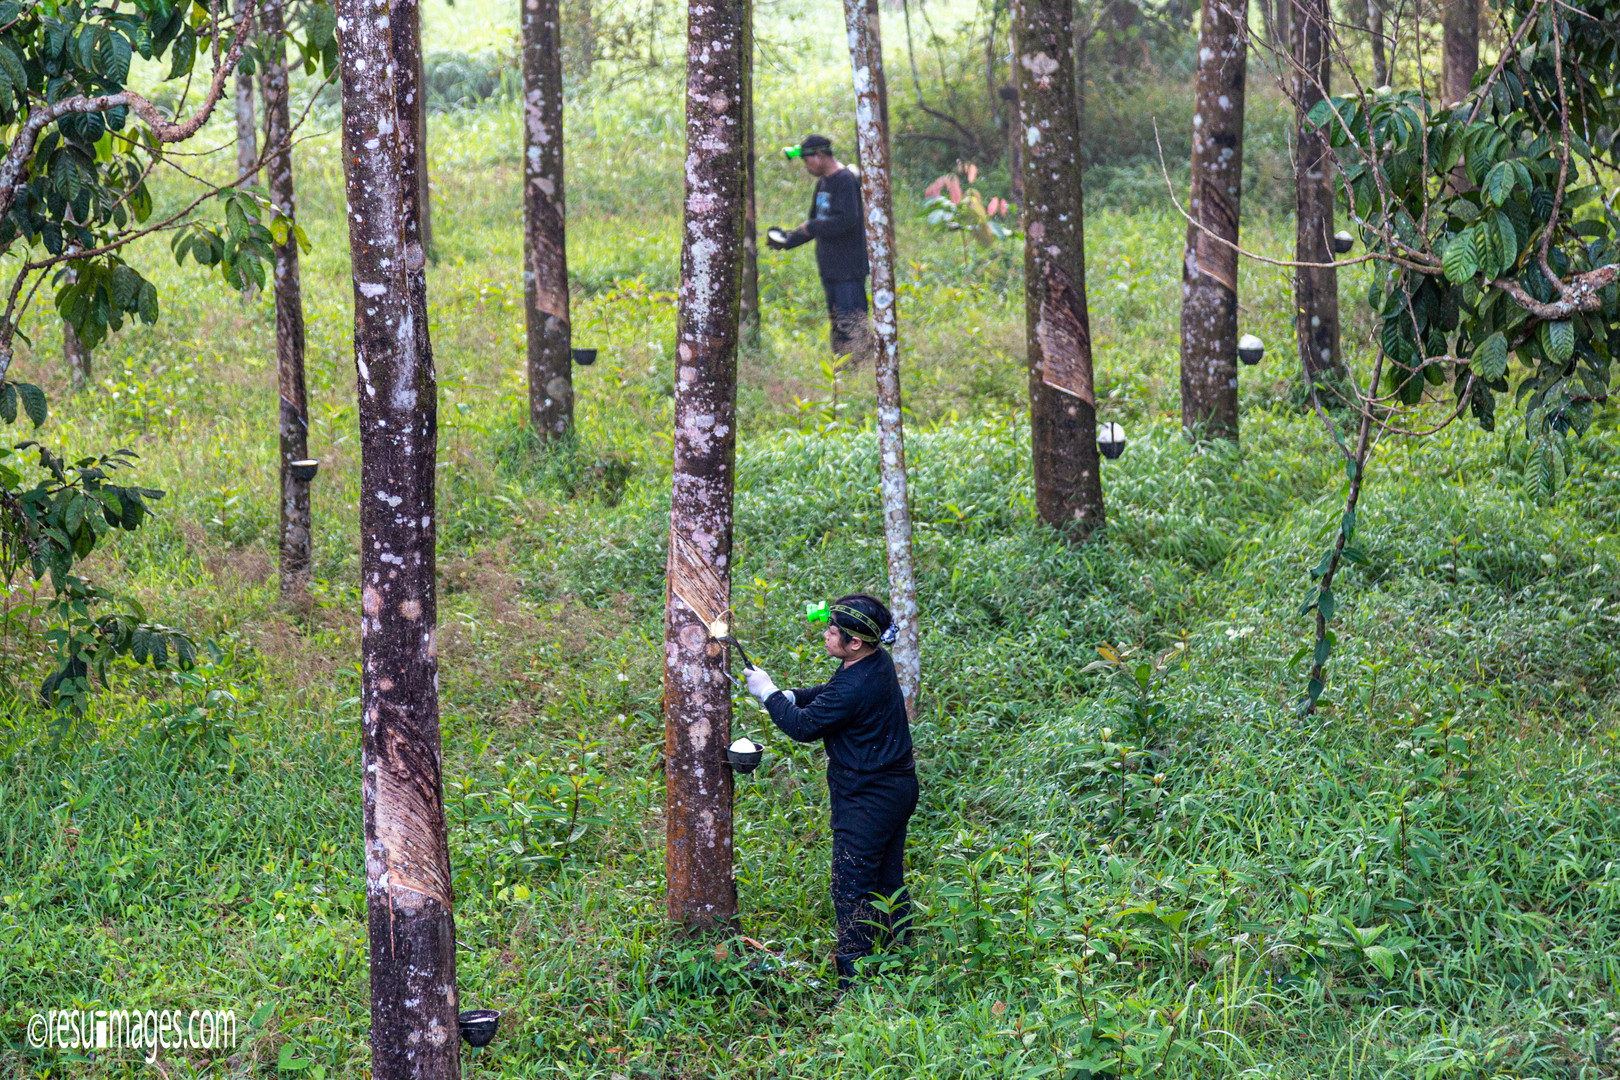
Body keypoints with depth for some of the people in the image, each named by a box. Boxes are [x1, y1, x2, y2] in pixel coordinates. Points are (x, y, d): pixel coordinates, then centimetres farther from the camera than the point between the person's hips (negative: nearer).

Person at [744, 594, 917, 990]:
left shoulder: (858, 686, -27)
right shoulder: (877, 662, 3)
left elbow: (803, 727, -18)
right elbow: (830, 695, 20)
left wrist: (768, 693, -5)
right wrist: (789, 696, 6)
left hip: (868, 801, -10)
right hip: (895, 787, 10)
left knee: (851, 889, -3)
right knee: (888, 883, 18)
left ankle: (854, 984, 1)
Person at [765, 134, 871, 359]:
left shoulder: (846, 180, -12)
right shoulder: (823, 182, 17)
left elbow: (846, 220, -22)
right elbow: (816, 223, 25)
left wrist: (811, 227, -12)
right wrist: (787, 241, 13)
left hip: (849, 268, -9)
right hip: (830, 269, 9)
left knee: (852, 324, -12)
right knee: (837, 325, 11)